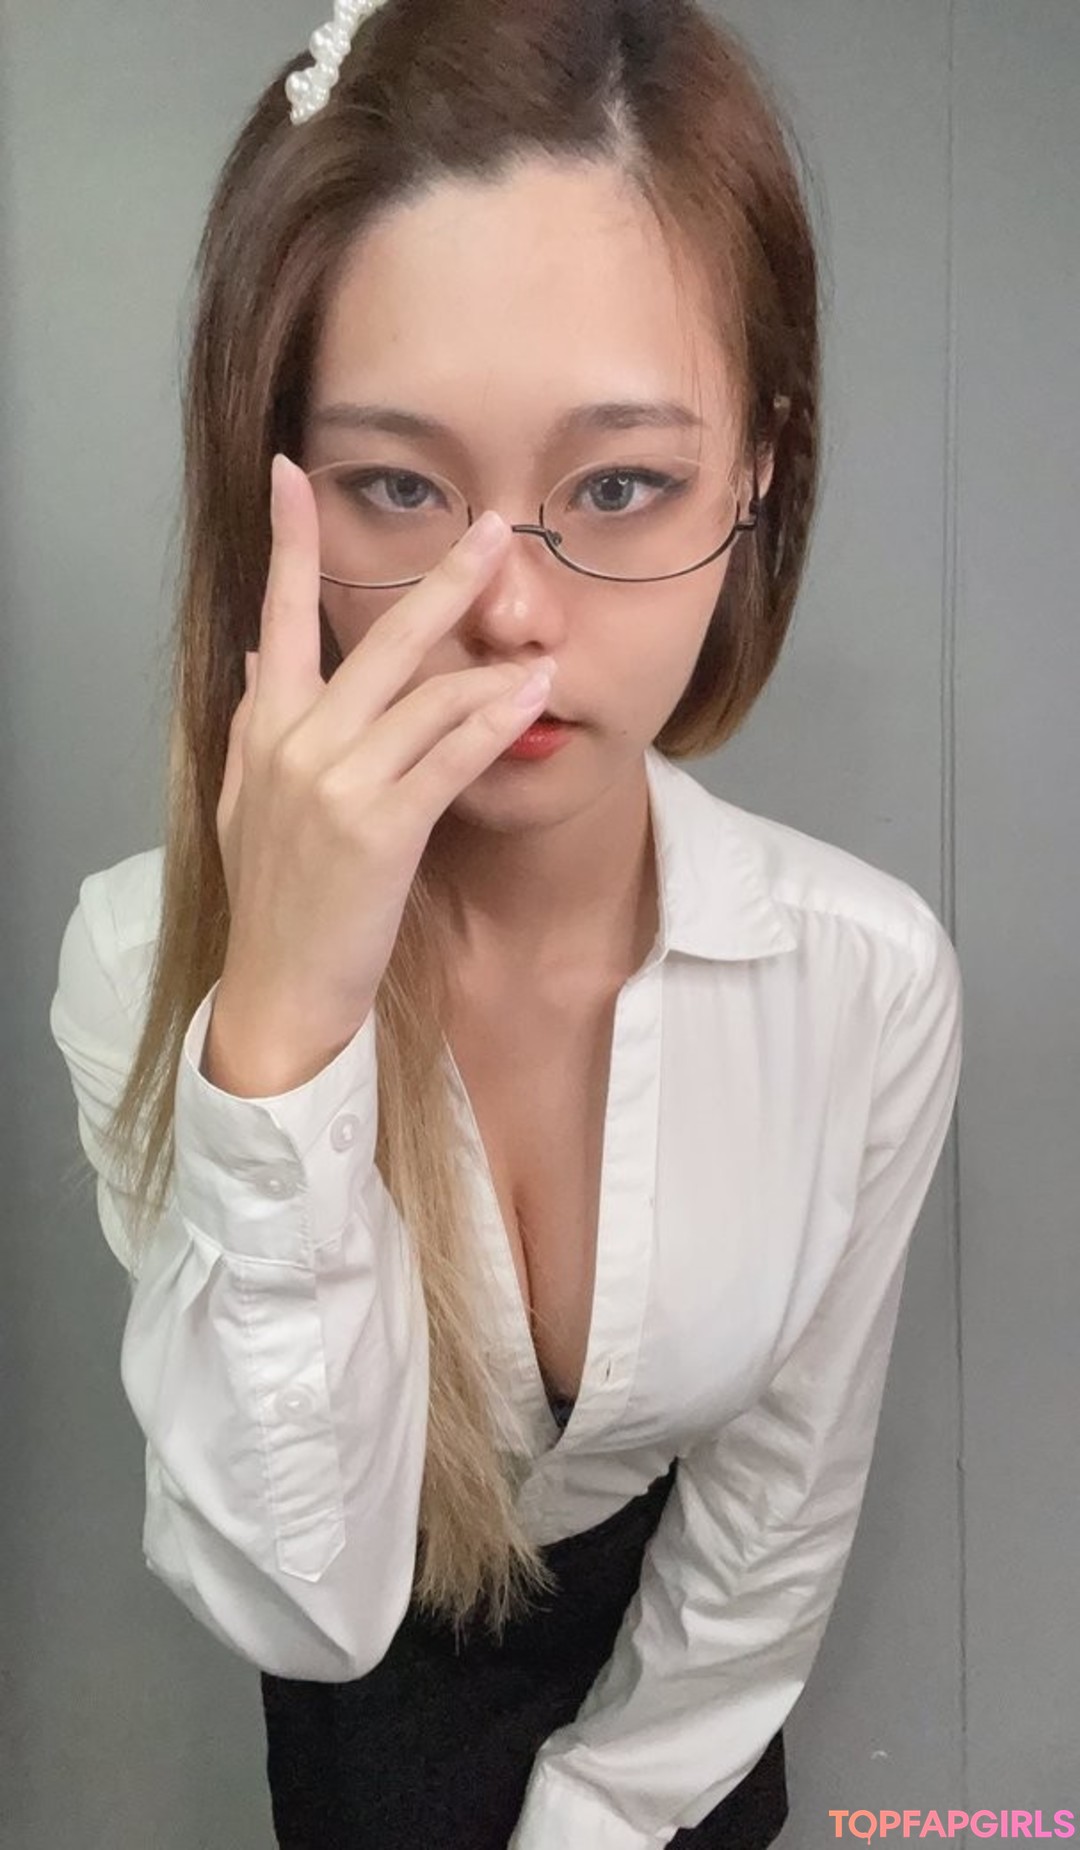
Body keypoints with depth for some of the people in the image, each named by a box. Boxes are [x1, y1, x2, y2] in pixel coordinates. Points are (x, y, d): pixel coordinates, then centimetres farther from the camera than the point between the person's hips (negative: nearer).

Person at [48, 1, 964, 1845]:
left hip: (680, 1678, 1)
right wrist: (278, 1040, -45)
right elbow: (299, 1603, -32)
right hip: (363, 1672, 0)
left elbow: (778, 1517, -15)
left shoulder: (870, 976, -28)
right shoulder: (148, 958, -30)